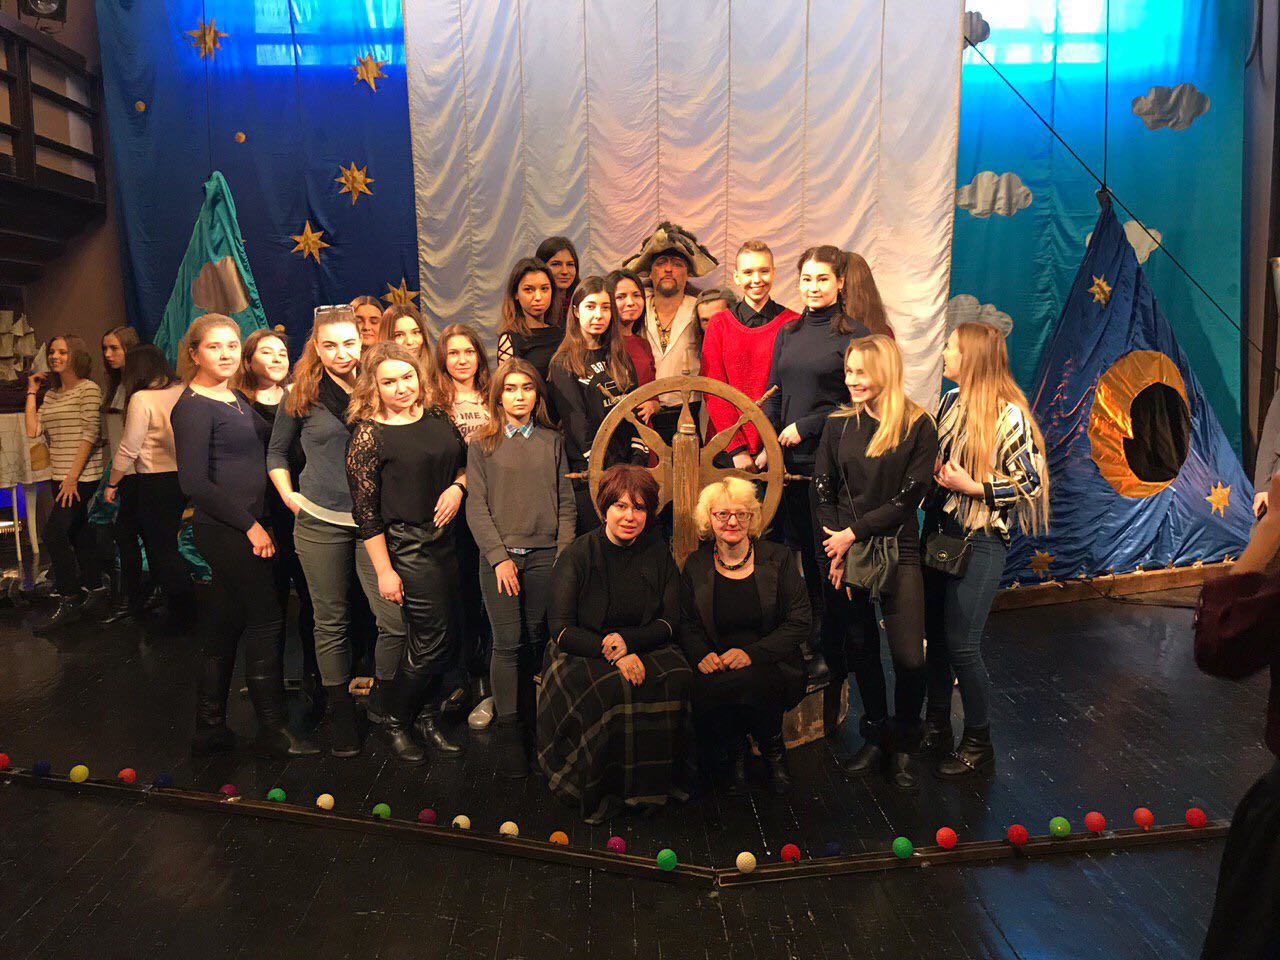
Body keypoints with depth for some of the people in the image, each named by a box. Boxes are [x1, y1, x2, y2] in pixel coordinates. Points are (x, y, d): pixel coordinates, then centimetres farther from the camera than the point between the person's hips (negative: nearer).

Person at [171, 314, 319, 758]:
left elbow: (260, 453, 19)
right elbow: (194, 482, -18)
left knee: (226, 627, 13)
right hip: (226, 532, -8)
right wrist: (250, 525, -16)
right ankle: (274, 733, 7)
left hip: (249, 528, 8)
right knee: (267, 620, -4)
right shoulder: (193, 407, -11)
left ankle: (210, 729, 23)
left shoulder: (237, 398, 14)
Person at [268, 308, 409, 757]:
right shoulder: (301, 396, 3)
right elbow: (276, 451, 16)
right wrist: (288, 495, 4)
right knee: (331, 622, 9)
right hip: (319, 523, 0)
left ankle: (381, 700, 18)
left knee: (396, 621, -6)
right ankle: (340, 712, 24)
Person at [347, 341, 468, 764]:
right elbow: (366, 511, -11)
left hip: (446, 539, 6)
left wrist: (458, 486, -5)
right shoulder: (368, 435, -11)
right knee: (432, 639, -4)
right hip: (406, 545, -6)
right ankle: (394, 720, 19)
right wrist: (384, 571, -11)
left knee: (448, 637, 10)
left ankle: (427, 717, 30)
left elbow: (466, 460, 18)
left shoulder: (437, 417, 7)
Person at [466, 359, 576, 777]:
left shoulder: (552, 441, 10)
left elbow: (566, 502, 9)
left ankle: (529, 722, 20)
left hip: (545, 555, 2)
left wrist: (565, 554, -1)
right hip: (499, 555, -2)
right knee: (508, 643, -4)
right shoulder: (483, 444, 5)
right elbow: (476, 506, 0)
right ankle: (508, 731, 5)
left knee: (535, 641, 6)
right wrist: (499, 556, -9)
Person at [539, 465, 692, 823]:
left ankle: (656, 780, -11)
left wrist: (626, 640, -17)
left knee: (677, 678, -29)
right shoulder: (578, 555, -6)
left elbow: (669, 622, 3)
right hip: (581, 654, -3)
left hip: (643, 648, 3)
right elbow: (560, 629, -10)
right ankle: (605, 789, -15)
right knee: (612, 689, -35)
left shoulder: (658, 554, 4)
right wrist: (611, 654, -25)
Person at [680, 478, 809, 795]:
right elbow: (687, 624, 10)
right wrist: (701, 655, -14)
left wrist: (752, 653, -17)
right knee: (705, 692, -33)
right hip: (716, 667, 2)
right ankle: (736, 753, 2)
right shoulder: (696, 565, 8)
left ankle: (772, 749, 0)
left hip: (771, 666, -1)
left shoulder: (778, 558, 2)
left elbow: (799, 623, -3)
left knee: (745, 683, -35)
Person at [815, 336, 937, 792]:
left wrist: (854, 532, -12)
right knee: (860, 648, 9)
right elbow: (823, 493, 4)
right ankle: (875, 736, 28)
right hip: (844, 551, 3)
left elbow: (909, 497, -8)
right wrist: (838, 553, -7)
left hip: (896, 550, -3)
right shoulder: (838, 425, 6)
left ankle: (903, 747, 15)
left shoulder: (918, 426, -3)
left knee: (909, 657, -6)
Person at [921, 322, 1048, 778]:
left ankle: (979, 744, 16)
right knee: (936, 634, 13)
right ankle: (936, 727, 30)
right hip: (939, 531, 7)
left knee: (961, 644, -3)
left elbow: (1031, 482, -12)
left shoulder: (1008, 415, -14)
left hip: (981, 540, -7)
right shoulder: (950, 403, 8)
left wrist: (972, 486, -17)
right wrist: (934, 472, 1)